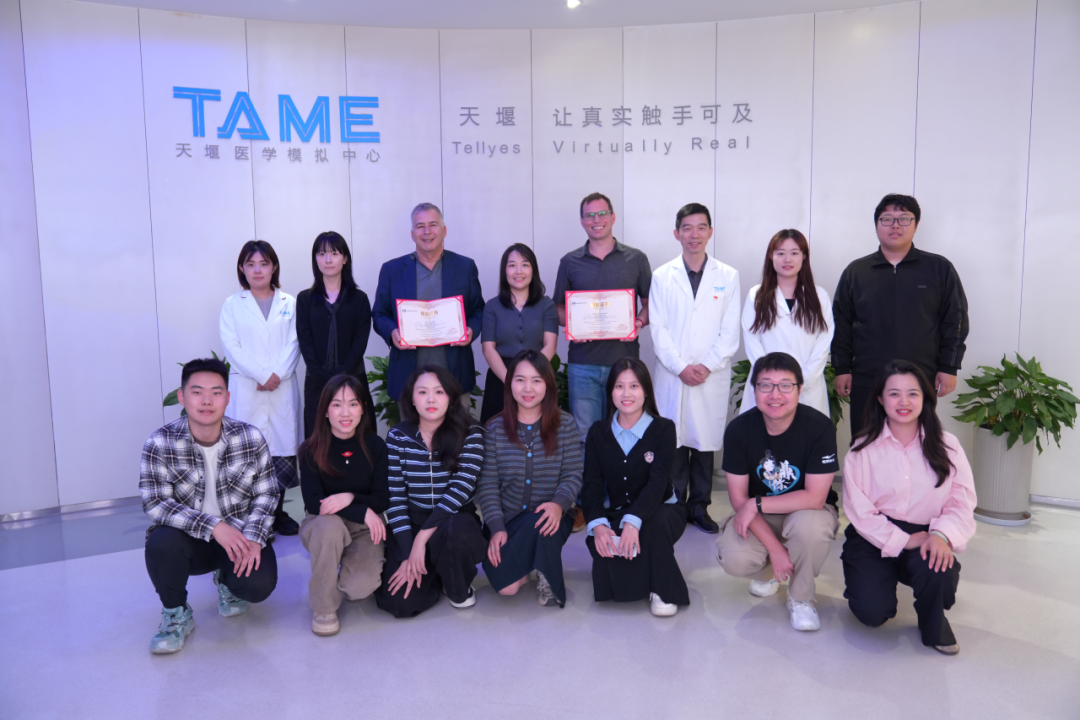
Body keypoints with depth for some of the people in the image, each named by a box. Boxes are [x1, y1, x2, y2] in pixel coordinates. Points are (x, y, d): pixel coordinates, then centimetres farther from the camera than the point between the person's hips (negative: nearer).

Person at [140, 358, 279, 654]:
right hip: (190, 539, -1)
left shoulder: (250, 438, -9)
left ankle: (226, 580, 17)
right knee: (161, 543, -34)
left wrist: (253, 537, -21)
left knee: (259, 585, -25)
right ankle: (176, 614, -2)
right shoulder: (160, 443, -13)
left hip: (241, 536, 1)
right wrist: (213, 526, -29)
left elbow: (266, 494, -4)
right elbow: (154, 504, -18)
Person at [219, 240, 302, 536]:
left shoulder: (289, 304, 11)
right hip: (247, 389, -1)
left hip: (283, 387, 1)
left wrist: (278, 374, -10)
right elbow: (231, 347, 0)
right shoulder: (232, 305, 8)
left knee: (283, 447, 2)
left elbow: (294, 344, 4)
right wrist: (262, 376, -10)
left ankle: (278, 512, 14)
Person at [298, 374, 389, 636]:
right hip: (321, 526, 0)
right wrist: (363, 511, -23)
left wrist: (350, 498, -24)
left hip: (365, 529, 1)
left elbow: (382, 499, -5)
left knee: (360, 587, -26)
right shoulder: (311, 450, -9)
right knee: (329, 524, -37)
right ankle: (323, 608, -17)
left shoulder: (375, 446, -5)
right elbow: (313, 502, -15)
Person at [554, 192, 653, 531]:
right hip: (583, 362, 0)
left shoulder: (636, 259, 7)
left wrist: (639, 323, -10)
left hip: (624, 359, 0)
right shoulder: (570, 262, 9)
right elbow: (558, 309, 12)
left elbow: (651, 305, 10)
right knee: (583, 434, 2)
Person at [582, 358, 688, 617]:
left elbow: (658, 481, -22)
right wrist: (598, 524, -27)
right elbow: (592, 484, -7)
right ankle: (630, 579, 3)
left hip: (660, 511, -2)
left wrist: (634, 521, -38)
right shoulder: (598, 432, 1)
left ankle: (664, 591, -13)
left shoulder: (663, 429, -9)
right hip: (615, 513, 2)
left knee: (655, 524, -38)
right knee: (601, 543, -31)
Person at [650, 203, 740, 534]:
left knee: (705, 443, 5)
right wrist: (681, 367, -9)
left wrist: (707, 366, -9)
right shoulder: (662, 276, 6)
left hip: (712, 377, 0)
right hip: (672, 376, 0)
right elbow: (658, 330, 0)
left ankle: (699, 507, 18)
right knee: (673, 443, 2)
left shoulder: (728, 276, 6)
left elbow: (730, 331, 2)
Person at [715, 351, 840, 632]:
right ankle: (768, 572, 15)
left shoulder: (819, 427, -22)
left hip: (807, 511, -2)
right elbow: (739, 497, -12)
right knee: (734, 560, -26)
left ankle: (801, 598, -6)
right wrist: (774, 547, -20)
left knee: (810, 524, -37)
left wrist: (757, 504, -24)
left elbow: (814, 498, -23)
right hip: (757, 518, 2)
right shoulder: (739, 429, -15)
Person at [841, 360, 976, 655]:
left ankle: (933, 626, 3)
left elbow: (963, 502, -3)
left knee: (939, 572, -33)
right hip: (875, 537, -1)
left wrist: (942, 534, -23)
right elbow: (860, 511, -8)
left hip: (924, 537, 1)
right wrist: (901, 541, -19)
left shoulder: (946, 446, 3)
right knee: (872, 611, -21)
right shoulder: (864, 449, -3)